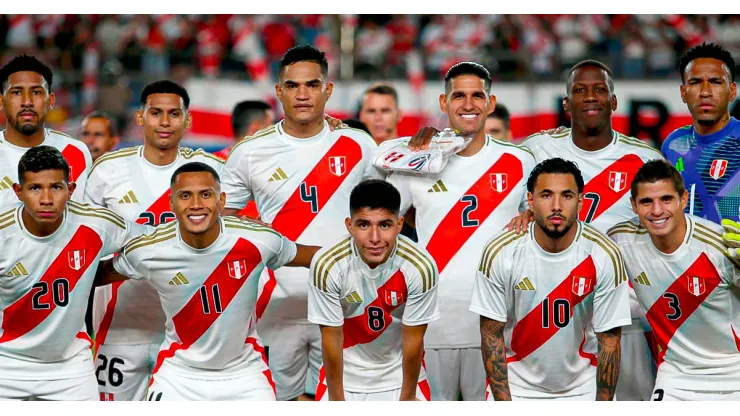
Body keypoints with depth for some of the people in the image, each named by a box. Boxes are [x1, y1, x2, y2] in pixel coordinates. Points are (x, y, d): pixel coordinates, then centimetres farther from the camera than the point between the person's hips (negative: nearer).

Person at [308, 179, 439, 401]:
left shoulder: (420, 266, -27)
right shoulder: (327, 265, -27)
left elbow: (413, 338, -15)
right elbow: (331, 337, -16)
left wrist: (408, 397, -6)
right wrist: (336, 399, -8)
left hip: (400, 371, 0)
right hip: (345, 372, 0)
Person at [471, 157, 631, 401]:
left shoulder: (604, 256, -14)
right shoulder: (499, 253, -14)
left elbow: (609, 341, -8)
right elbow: (492, 334, -7)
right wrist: (504, 404, -11)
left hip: (583, 389, 0)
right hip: (517, 387, 0)